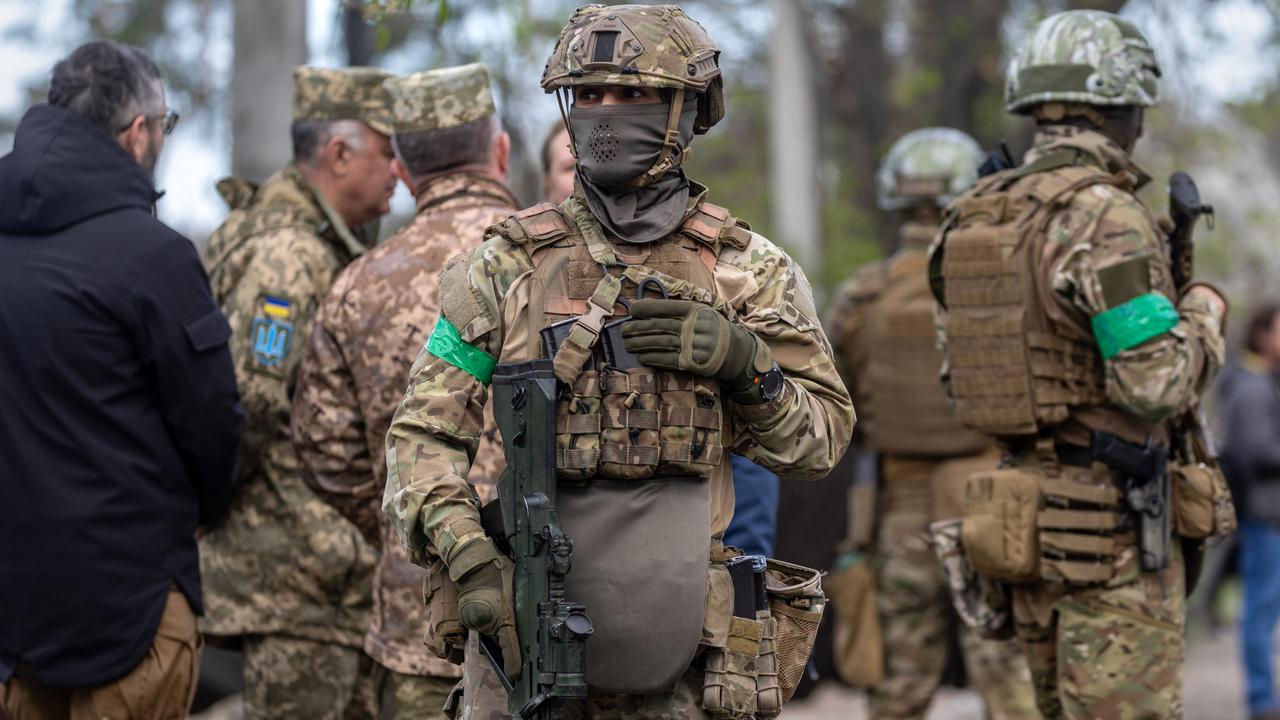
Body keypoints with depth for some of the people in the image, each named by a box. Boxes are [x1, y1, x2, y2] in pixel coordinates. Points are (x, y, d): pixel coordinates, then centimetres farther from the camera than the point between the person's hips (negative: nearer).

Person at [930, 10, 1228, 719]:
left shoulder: (977, 218, 8)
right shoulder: (1104, 216, -18)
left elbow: (962, 375, 15)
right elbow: (1155, 382, -22)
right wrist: (1203, 313, -4)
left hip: (1029, 514, 8)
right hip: (1113, 524, -8)